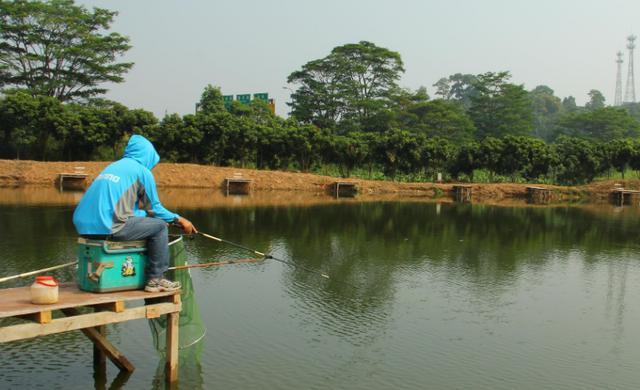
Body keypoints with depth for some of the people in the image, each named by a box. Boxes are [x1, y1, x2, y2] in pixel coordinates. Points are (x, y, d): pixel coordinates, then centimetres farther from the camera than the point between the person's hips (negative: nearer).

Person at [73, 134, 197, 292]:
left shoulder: (112, 166, 25)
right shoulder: (142, 171, 3)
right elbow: (154, 209, 7)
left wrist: (144, 213, 35)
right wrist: (178, 219, 20)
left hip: (84, 226, 8)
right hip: (108, 228, -8)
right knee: (159, 226, 6)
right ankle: (156, 279, 7)